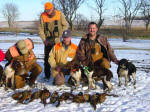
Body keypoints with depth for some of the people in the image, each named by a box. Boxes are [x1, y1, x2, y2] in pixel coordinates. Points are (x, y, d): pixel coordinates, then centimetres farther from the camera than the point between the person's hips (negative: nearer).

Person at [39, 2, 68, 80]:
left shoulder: (60, 14, -4)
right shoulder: (43, 16, -1)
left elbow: (65, 26, 3)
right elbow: (41, 29, 4)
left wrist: (60, 36, -7)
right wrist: (44, 40, -4)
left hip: (57, 40, -1)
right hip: (48, 41, 2)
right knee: (47, 58, 7)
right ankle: (47, 75, 17)